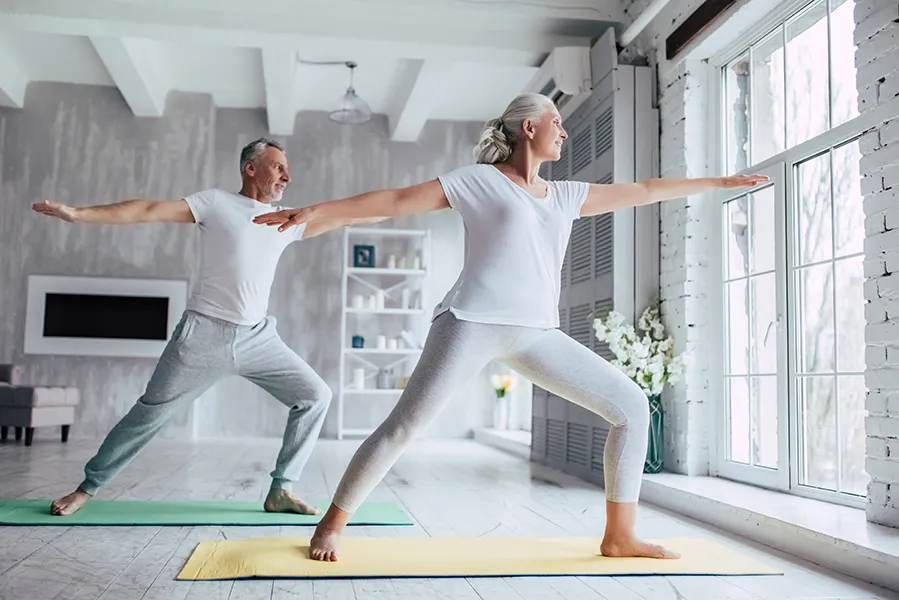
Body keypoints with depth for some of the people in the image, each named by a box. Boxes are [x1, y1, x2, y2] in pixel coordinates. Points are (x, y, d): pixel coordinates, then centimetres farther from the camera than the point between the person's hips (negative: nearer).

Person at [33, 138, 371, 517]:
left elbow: (342, 217, 16)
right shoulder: (216, 203, -3)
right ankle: (88, 487, 22)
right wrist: (79, 213, -13)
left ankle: (281, 490, 4)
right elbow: (152, 210, -8)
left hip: (258, 338, 5)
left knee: (315, 396, -3)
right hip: (205, 334, -5)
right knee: (151, 412, 2)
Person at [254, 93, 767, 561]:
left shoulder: (565, 195, 20)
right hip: (474, 322, -6)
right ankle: (333, 523, 11)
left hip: (537, 334, 6)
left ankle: (619, 535, 8)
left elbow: (645, 191, 26)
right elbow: (398, 200, 1)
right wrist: (315, 211, -4)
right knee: (404, 426, -10)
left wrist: (721, 182, 30)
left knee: (633, 406, -1)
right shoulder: (480, 180, 5)